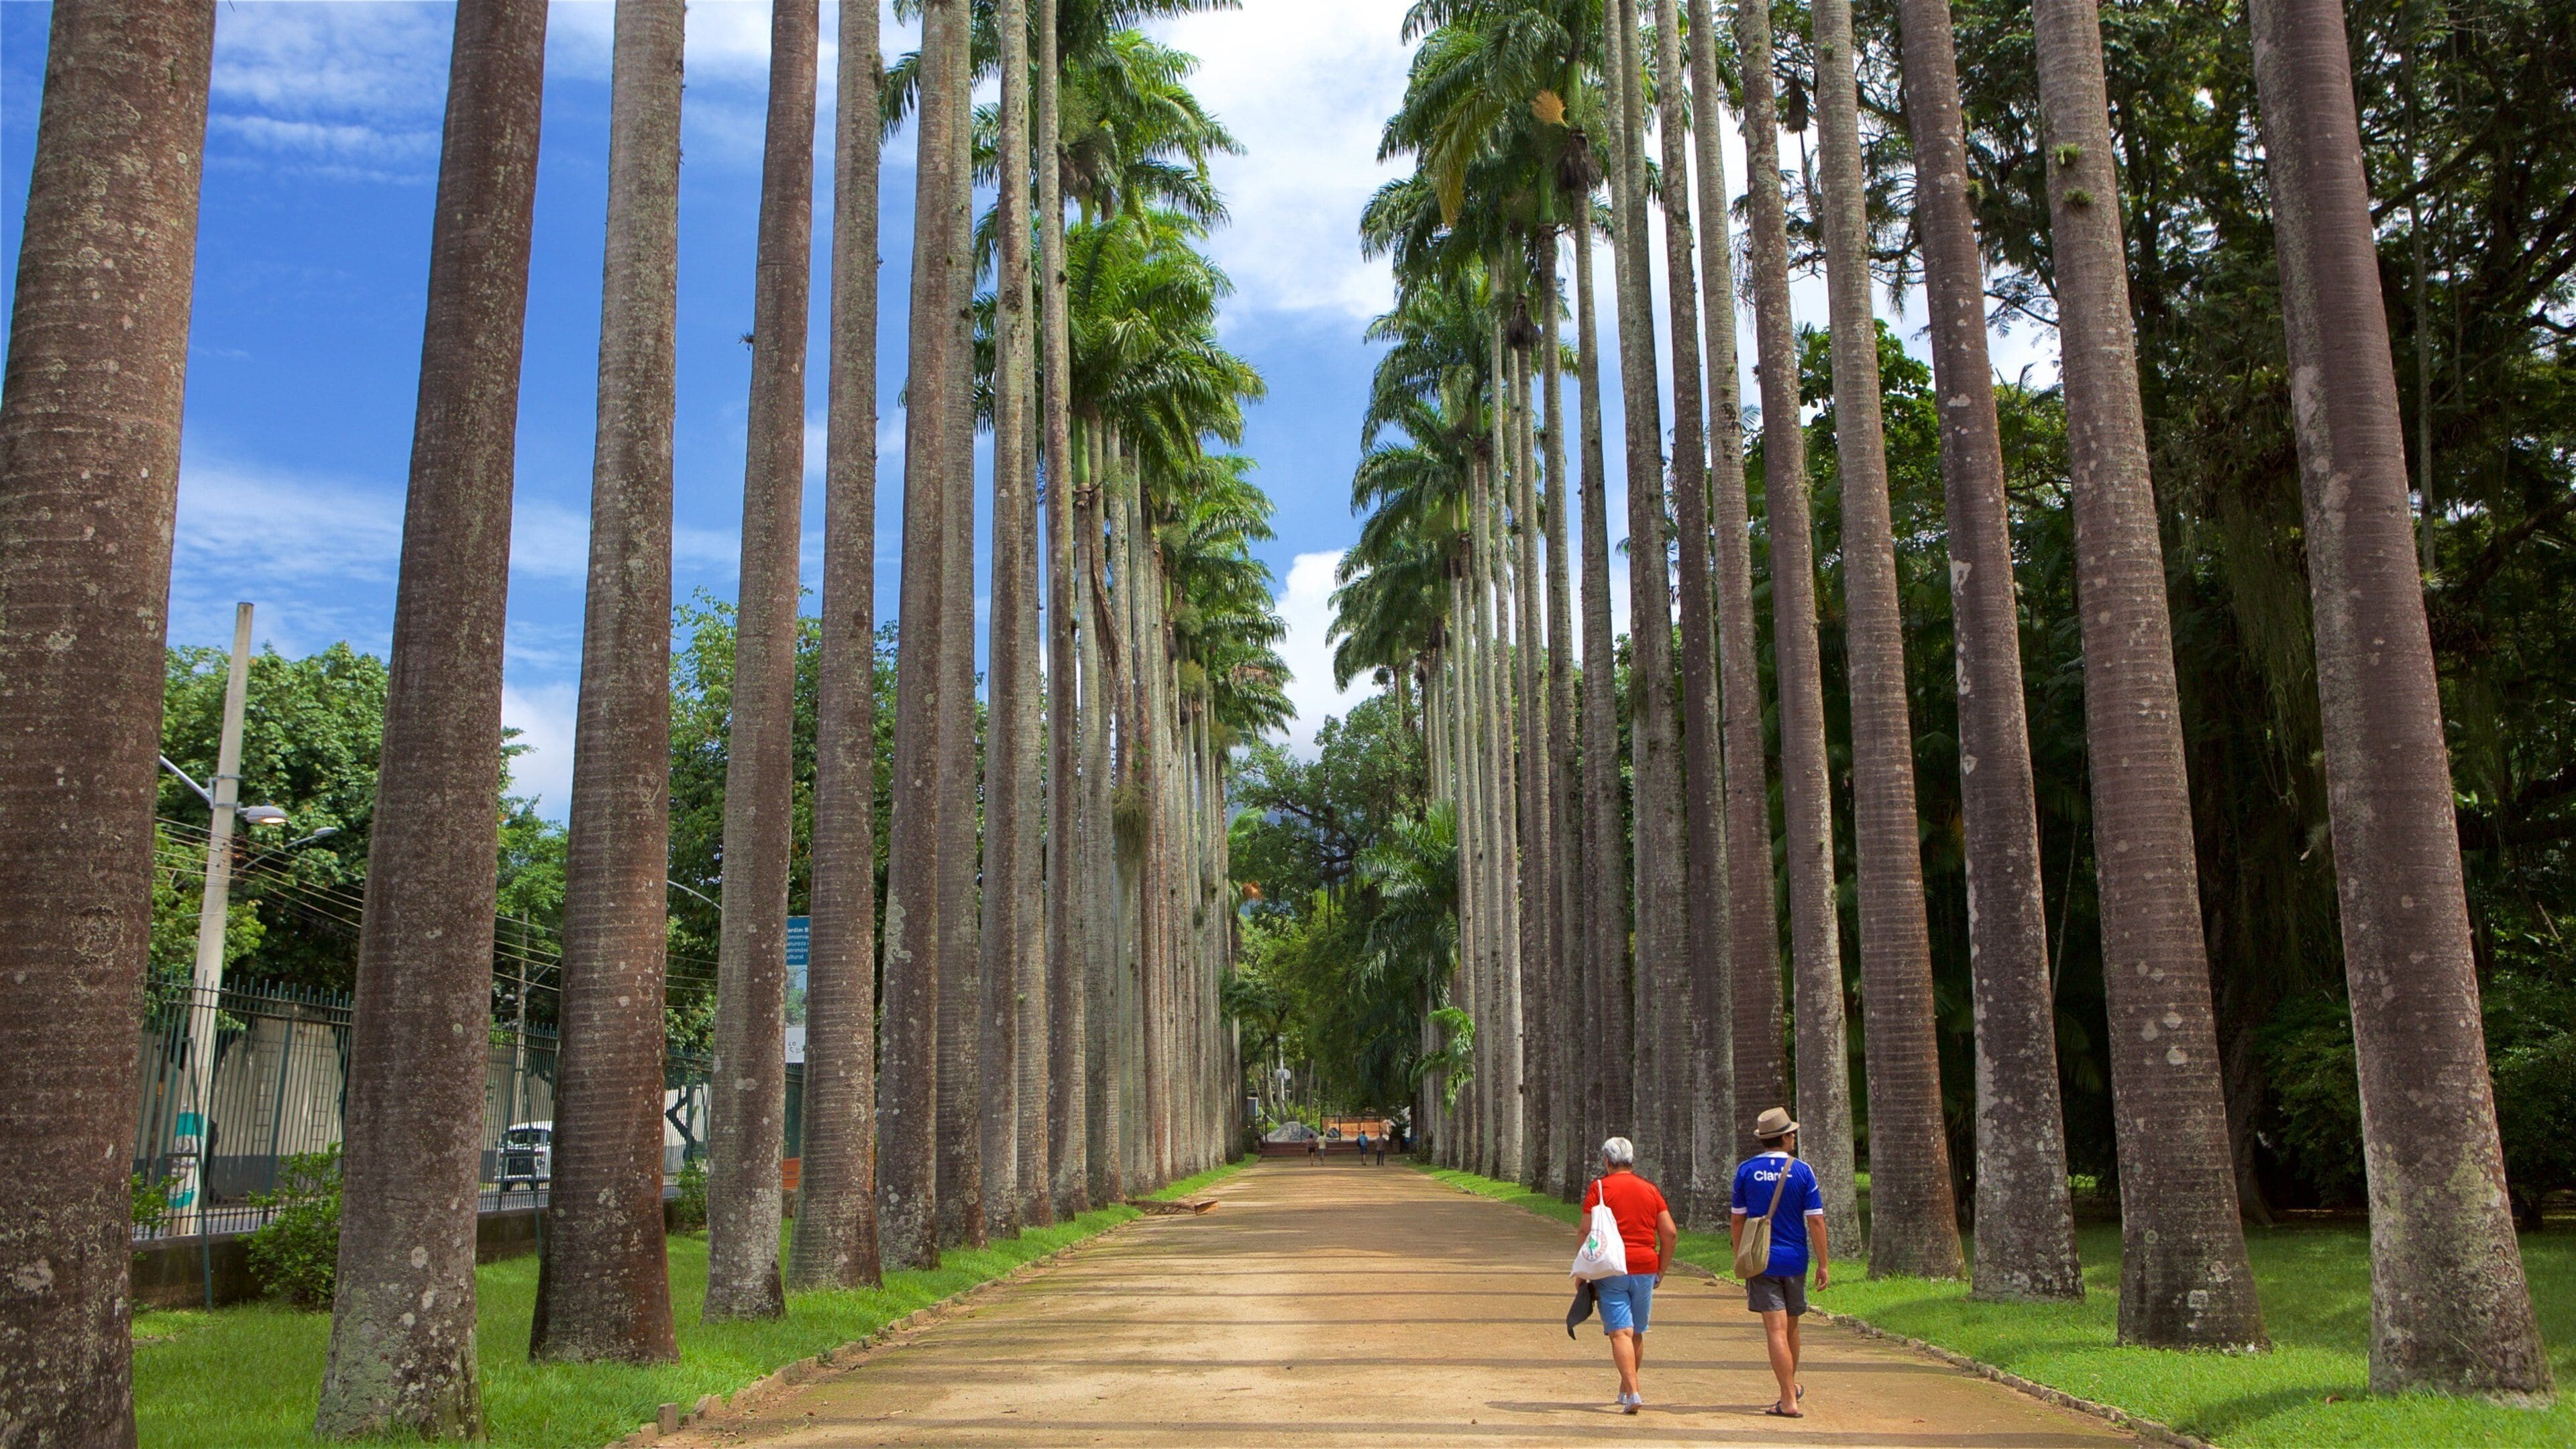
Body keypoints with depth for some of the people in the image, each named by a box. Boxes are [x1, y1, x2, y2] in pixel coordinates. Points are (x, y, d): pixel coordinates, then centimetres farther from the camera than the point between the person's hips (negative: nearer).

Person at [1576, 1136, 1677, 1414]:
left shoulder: (1599, 1188, -3)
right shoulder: (1650, 1190, 9)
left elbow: (1587, 1233, -8)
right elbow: (1670, 1233, 6)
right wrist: (1661, 1269, 15)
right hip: (1645, 1268, 4)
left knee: (1620, 1332, -6)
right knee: (1636, 1333, 17)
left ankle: (1632, 1393, -19)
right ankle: (1626, 1390, 29)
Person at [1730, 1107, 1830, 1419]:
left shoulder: (1746, 1170, -2)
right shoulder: (1802, 1171, -4)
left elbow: (1737, 1220, 3)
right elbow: (1815, 1220, -6)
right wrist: (1823, 1264, 0)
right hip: (1794, 1260, 1)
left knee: (1776, 1329, -5)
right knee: (1791, 1327, 18)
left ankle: (1789, 1401, -9)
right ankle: (1791, 1386, 37)